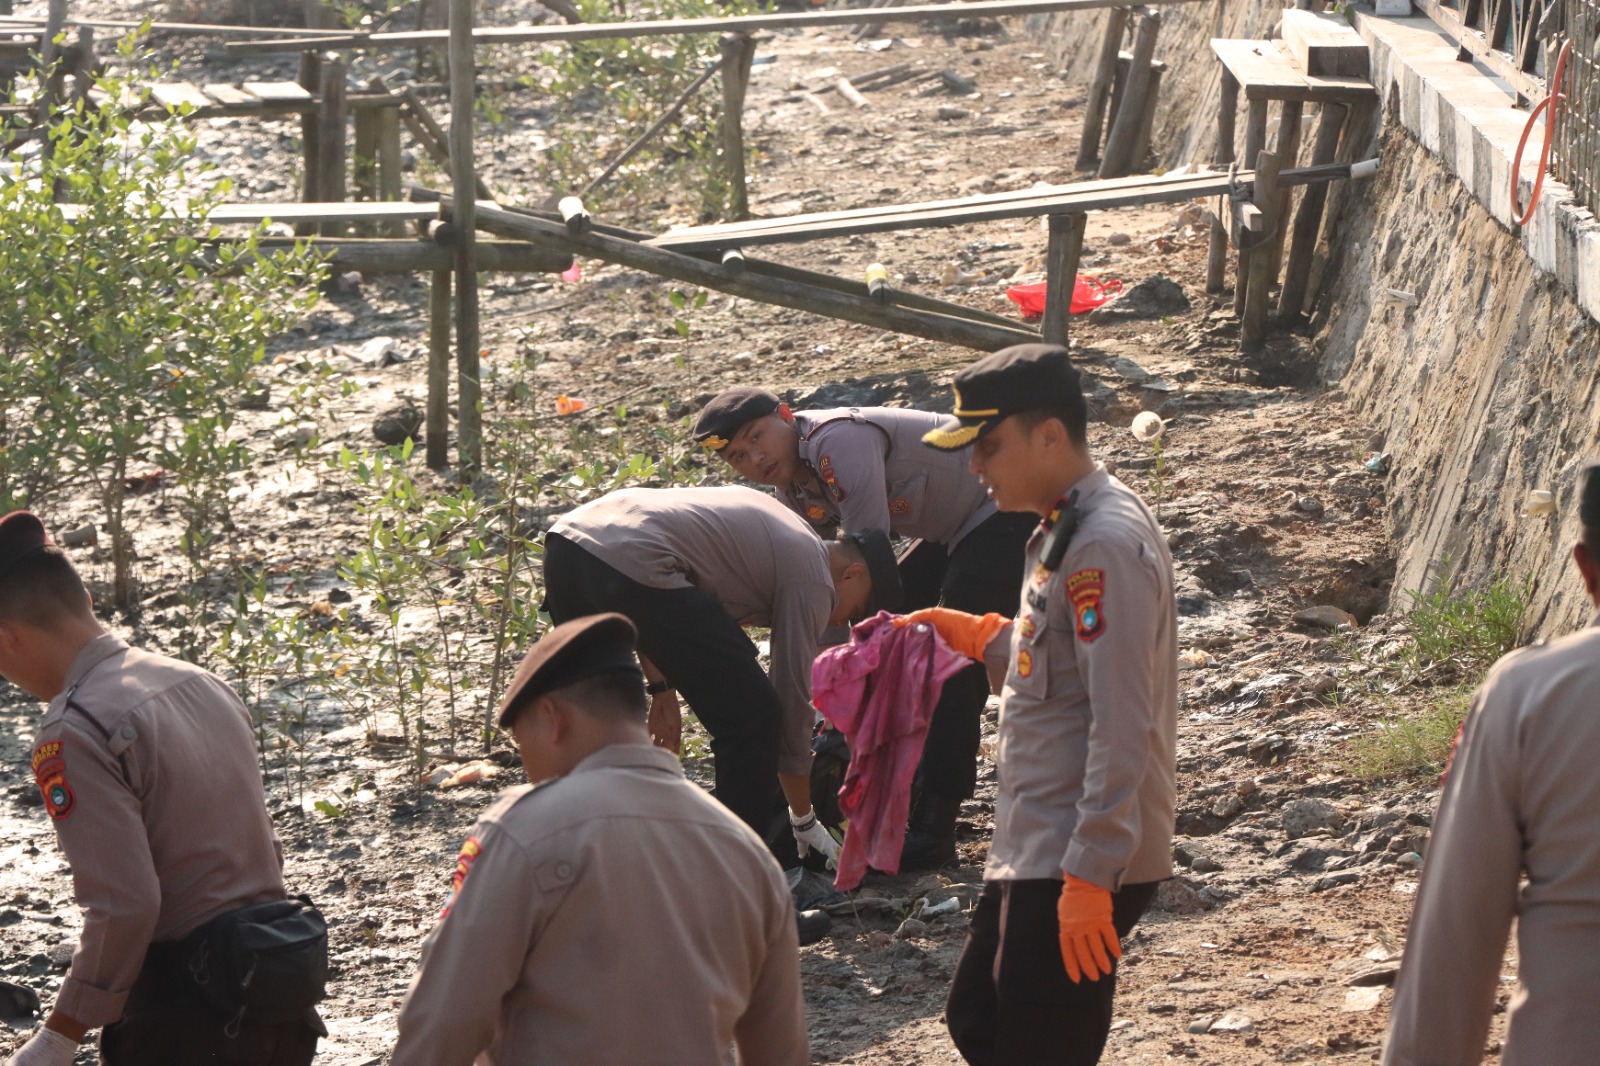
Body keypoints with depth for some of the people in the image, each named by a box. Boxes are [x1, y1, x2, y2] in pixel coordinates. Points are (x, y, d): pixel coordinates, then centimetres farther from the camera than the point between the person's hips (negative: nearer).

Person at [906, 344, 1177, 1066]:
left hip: (1081, 863, -11)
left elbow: (1121, 727, -24)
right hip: (1036, 850, 11)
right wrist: (977, 636, 14)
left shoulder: (1105, 545, -20)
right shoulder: (1068, 529, 12)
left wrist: (1089, 877, -26)